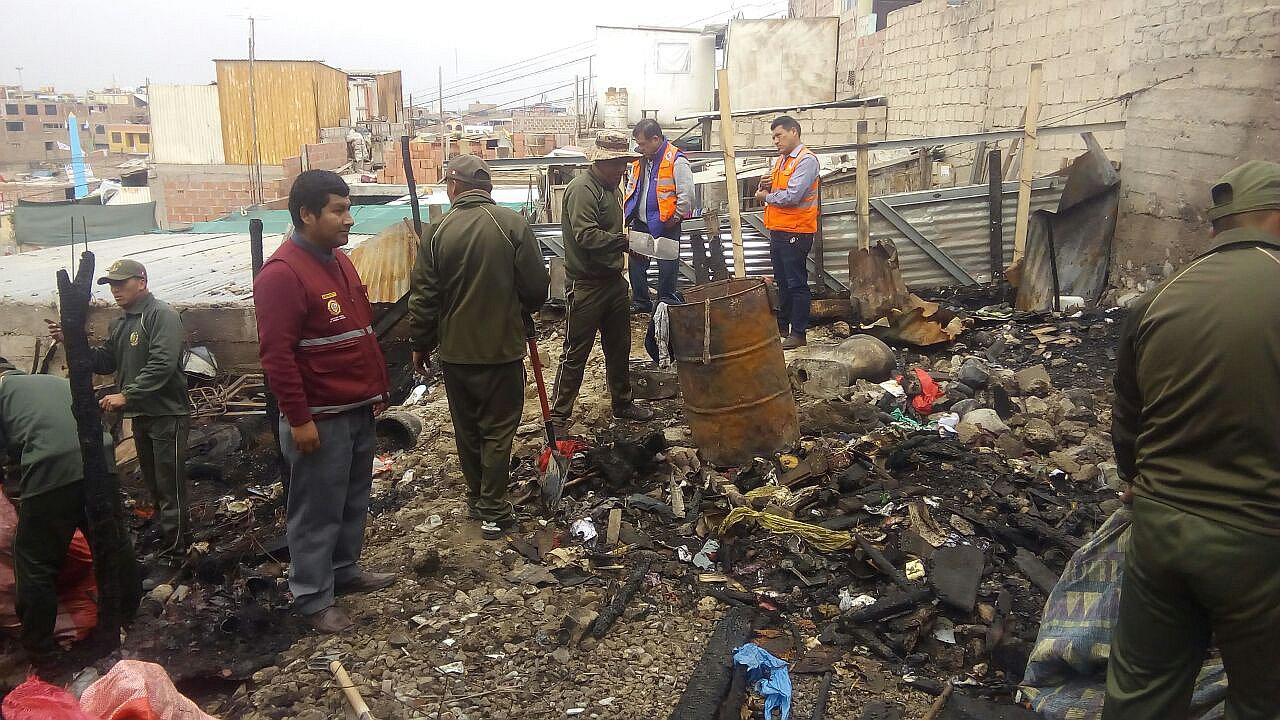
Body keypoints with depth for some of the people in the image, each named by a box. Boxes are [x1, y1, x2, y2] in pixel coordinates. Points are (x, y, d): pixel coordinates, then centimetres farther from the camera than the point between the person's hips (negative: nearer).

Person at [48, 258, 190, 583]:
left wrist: (126, 395, -25)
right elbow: (105, 362, 17)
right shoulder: (121, 324, 18)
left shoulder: (161, 315, -12)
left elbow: (162, 364, -23)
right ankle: (179, 540, 27)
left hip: (167, 414, -9)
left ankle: (170, 556, 2)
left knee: (170, 488, -3)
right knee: (155, 486, 15)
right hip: (140, 416, 9)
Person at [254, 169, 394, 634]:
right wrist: (299, 419, -21)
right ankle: (314, 598, 17)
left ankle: (345, 570, 37)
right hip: (320, 420, -9)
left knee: (354, 500, 20)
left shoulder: (340, 261, 11)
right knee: (318, 511, 4)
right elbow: (276, 354, -22)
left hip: (359, 410, 9)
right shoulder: (282, 274, -19)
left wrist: (377, 388, 19)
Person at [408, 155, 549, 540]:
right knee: (497, 431, 8)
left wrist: (421, 344, 11)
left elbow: (423, 298, -3)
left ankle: (475, 498, 30)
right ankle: (493, 511, 11)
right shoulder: (512, 224, -12)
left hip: (455, 351, 2)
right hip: (502, 348, -2)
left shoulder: (438, 233, -7)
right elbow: (536, 285, -8)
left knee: (466, 431, 17)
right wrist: (526, 311, 14)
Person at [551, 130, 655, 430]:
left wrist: (630, 242, 13)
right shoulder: (582, 189, -16)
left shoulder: (612, 189, 14)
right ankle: (558, 417, 6)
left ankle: (622, 402, 33)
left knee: (619, 347, 18)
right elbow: (585, 235, -28)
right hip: (586, 285, -9)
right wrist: (622, 241, -33)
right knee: (575, 353, -3)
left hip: (614, 280, 9)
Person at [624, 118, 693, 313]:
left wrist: (675, 219, -13)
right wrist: (630, 216, 11)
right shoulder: (639, 160, 9)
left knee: (667, 266, 3)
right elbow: (630, 190, 19)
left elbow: (687, 194, -17)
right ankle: (640, 301, 25)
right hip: (640, 224, 7)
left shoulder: (676, 160, -14)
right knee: (635, 262, 11)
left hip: (665, 226, -7)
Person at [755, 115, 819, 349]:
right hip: (777, 231, 9)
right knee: (782, 282, 17)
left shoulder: (806, 160, -12)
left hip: (796, 231, -9)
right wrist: (766, 187, 1)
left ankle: (798, 333, 2)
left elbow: (792, 196, -22)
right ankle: (782, 326, 28)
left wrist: (767, 196, -7)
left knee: (797, 283, -3)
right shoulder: (780, 161, 16)